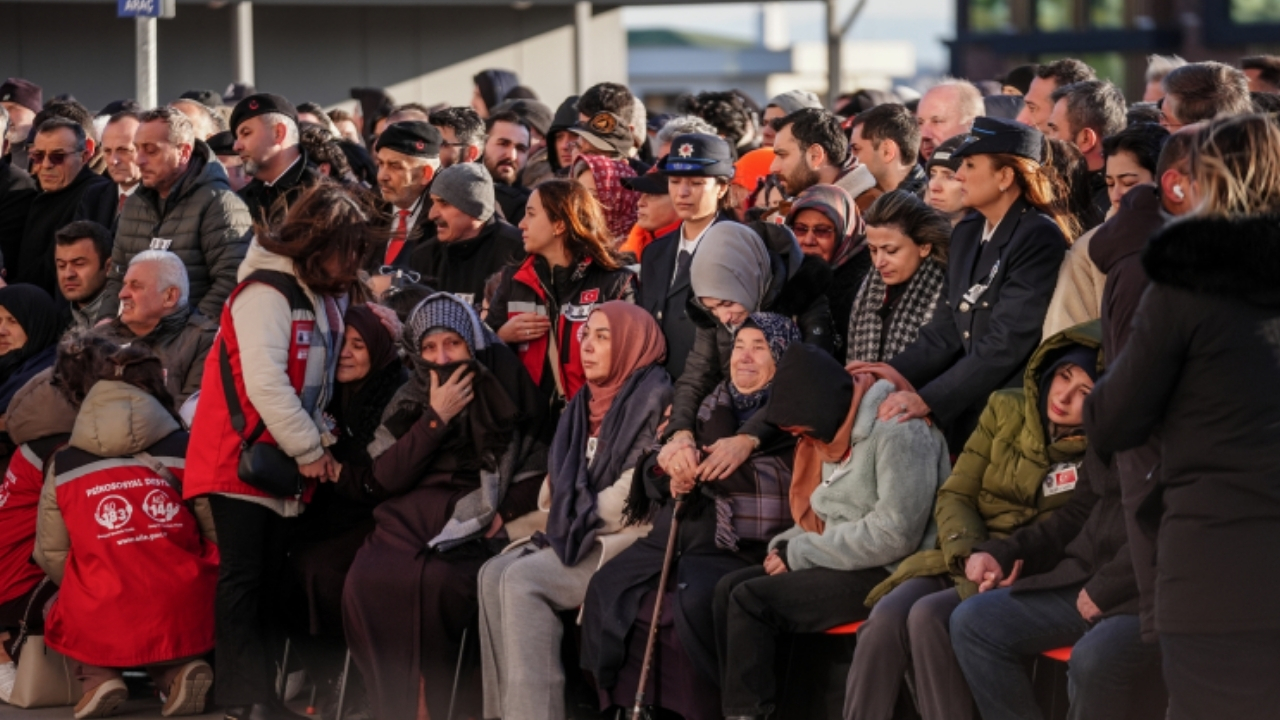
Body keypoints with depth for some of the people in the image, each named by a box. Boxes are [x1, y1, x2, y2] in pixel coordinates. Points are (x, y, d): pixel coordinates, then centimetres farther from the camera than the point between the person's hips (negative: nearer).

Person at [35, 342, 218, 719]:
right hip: (186, 620, 0)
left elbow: (51, 555, 7)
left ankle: (98, 676, 5)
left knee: (55, 608, 35)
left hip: (101, 630, 0)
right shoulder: (185, 450, 1)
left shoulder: (63, 466, 3)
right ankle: (178, 670, 6)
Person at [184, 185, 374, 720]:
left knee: (271, 576, 8)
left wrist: (321, 442, 1)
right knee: (244, 575, -7)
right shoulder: (266, 293, -16)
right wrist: (309, 450, -17)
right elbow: (265, 382, -23)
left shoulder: (325, 297, 13)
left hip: (288, 458, 9)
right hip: (241, 453, -9)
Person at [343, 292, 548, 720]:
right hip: (407, 520, 3)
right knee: (367, 581, -29)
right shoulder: (410, 399, 16)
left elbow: (536, 472, 6)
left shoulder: (505, 394, 9)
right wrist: (435, 418, -4)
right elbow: (386, 475, 4)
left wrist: (504, 512, -12)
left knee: (438, 584, -36)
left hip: (472, 525, -3)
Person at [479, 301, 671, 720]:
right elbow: (563, 482, 22)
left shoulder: (655, 399, -8)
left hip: (630, 541, -8)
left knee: (523, 579, -24)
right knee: (495, 574, -14)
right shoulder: (589, 401, 18)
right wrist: (564, 522, 2)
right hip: (584, 538, 8)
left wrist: (583, 515, -7)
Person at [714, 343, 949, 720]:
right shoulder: (839, 429, 11)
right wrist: (787, 546, -3)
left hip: (889, 574, -10)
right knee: (730, 587, -1)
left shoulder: (897, 429, -18)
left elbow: (895, 534, -24)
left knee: (752, 601, -18)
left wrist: (800, 553, -17)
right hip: (848, 566, 10)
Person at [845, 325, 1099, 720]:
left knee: (928, 615, -31)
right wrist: (968, 551, -12)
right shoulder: (1006, 410, 6)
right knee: (885, 616, -25)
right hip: (960, 561, 4)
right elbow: (955, 495, 7)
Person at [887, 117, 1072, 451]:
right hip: (966, 417, 7)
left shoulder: (1039, 238, -12)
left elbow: (1007, 342, -18)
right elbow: (947, 332, 12)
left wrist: (928, 399, -19)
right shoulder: (966, 234, 14)